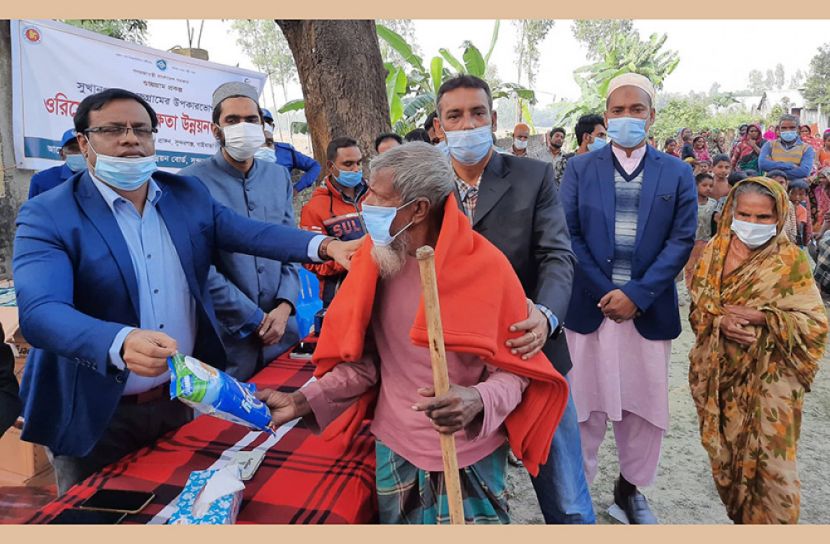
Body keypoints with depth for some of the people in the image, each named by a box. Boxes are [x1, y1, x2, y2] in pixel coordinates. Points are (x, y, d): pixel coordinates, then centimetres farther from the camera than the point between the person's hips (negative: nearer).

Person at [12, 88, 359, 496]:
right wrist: (122, 343, -46)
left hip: (183, 396, 4)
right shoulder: (46, 216, -13)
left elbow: (250, 232, -5)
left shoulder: (188, 193, 2)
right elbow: (40, 311, -26)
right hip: (96, 416, -3)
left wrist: (326, 246, -23)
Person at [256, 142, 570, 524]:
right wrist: (303, 401, -12)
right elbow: (364, 361, -1)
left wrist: (478, 401, -31)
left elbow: (514, 368, -12)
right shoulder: (375, 261, -6)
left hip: (469, 456, -3)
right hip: (393, 449, 4)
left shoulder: (485, 266, -18)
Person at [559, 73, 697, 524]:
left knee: (644, 406, 12)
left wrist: (637, 294, -14)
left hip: (649, 310, 1)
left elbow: (682, 240, -3)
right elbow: (567, 236, -3)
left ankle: (631, 488, 33)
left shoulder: (677, 173, 6)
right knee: (584, 403, 8)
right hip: (589, 305, -1)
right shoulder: (580, 168, 4)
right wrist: (604, 292, -11)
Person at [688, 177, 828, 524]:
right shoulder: (715, 251, 1)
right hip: (720, 373, 3)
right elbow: (698, 306, 4)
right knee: (725, 456, 15)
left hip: (770, 376, -3)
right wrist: (720, 321, -15)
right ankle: (739, 517, 38)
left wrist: (761, 317, -20)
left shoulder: (791, 260, -8)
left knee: (770, 464, -1)